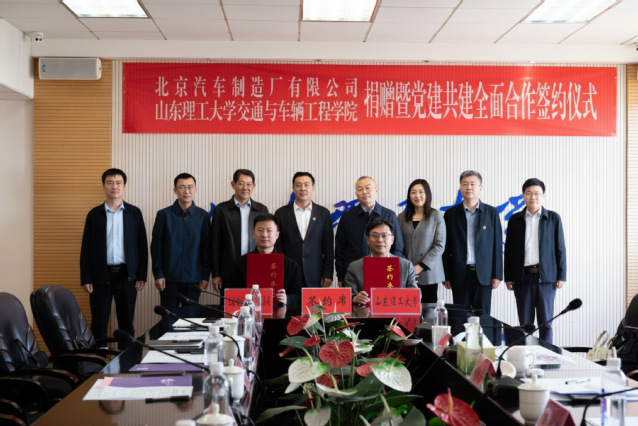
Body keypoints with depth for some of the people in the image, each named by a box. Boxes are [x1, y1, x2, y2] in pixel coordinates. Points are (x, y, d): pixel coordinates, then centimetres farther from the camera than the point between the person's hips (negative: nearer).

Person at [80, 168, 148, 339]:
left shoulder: (134, 213, 4)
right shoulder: (94, 214, 4)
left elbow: (142, 246, 4)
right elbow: (86, 248, 4)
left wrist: (141, 276, -2)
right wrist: (86, 279, -3)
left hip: (127, 274, 0)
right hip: (101, 275, 0)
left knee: (126, 323, 7)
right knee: (99, 324, 4)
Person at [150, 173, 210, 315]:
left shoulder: (202, 216, 4)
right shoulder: (164, 215, 1)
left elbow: (206, 248, 5)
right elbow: (156, 247, 2)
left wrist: (205, 276, 1)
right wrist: (158, 274, -4)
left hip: (193, 278, 1)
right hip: (169, 277, -1)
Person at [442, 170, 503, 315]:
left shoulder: (492, 212, 5)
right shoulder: (451, 214, 5)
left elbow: (497, 244, 4)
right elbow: (446, 247, 5)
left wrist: (497, 275, -1)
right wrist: (446, 276, 0)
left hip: (483, 275, 0)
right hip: (460, 275, 0)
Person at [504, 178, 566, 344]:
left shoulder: (553, 218, 5)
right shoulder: (515, 220, 9)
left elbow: (560, 248, 4)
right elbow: (509, 249, 9)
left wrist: (561, 276, -2)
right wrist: (508, 277, 4)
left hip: (546, 276, -1)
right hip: (523, 277, 2)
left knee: (545, 322, 2)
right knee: (525, 322, 5)